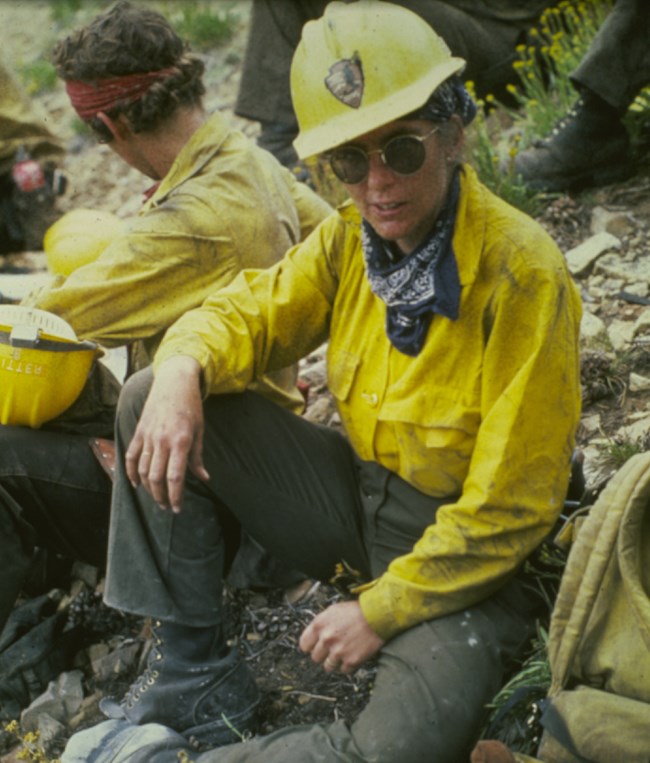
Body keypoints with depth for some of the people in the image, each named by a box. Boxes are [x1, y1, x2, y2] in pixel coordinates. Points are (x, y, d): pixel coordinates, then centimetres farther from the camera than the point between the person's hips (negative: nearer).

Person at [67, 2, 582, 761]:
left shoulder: (522, 272, -24)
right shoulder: (349, 237, -5)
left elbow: (510, 505, -22)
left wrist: (381, 609, -17)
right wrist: (181, 373, -22)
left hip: (464, 554, -5)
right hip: (357, 493, 6)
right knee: (153, 401, -7)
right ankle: (191, 674, 0)